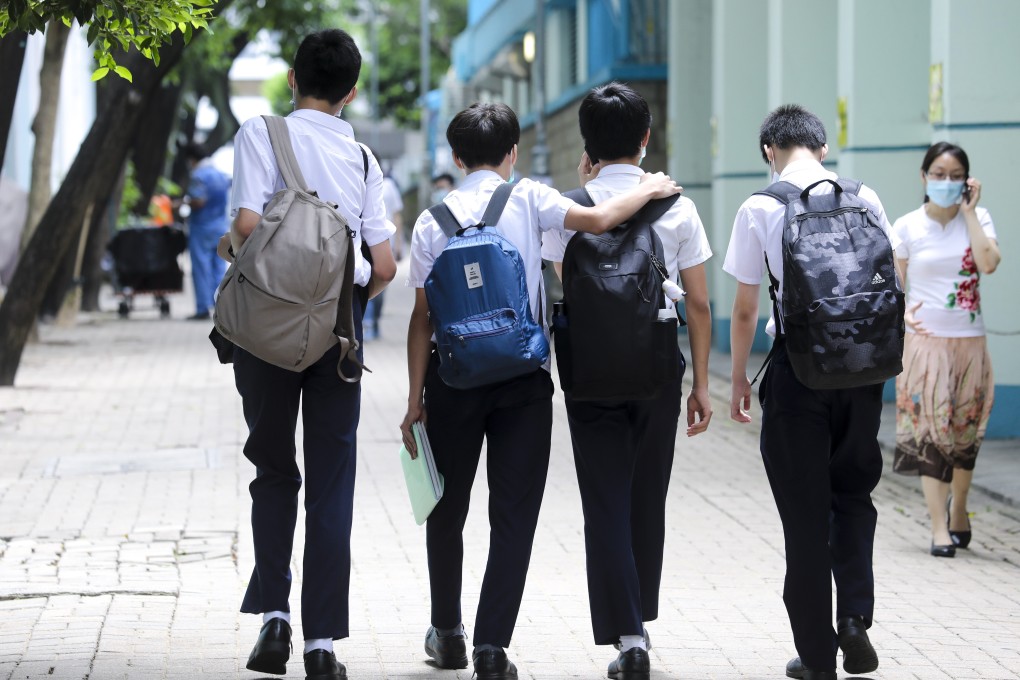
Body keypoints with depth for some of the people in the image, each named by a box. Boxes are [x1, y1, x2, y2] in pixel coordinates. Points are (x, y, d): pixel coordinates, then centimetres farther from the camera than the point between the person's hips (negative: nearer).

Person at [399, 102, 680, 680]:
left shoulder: (433, 221, 2)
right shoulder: (526, 198, -2)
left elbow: (422, 318, 0)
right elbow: (597, 221, -15)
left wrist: (415, 400, 3)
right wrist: (648, 192, 3)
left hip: (452, 374, 2)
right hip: (523, 375, -2)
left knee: (448, 508, 17)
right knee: (514, 515, 1)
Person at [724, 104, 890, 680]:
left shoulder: (761, 209, -6)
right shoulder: (864, 199, 2)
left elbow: (745, 311, -4)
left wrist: (739, 378, 8)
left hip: (797, 368, -2)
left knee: (805, 512, 6)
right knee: (854, 493, 20)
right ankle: (856, 617, 2)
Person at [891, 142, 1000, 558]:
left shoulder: (978, 219, 2)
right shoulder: (907, 227, 0)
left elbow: (988, 263, -15)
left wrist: (968, 212, -11)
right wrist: (902, 312, -13)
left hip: (969, 341, 2)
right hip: (927, 340, -2)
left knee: (966, 431, 10)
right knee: (929, 430, -6)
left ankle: (958, 511, 32)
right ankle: (940, 528, -5)